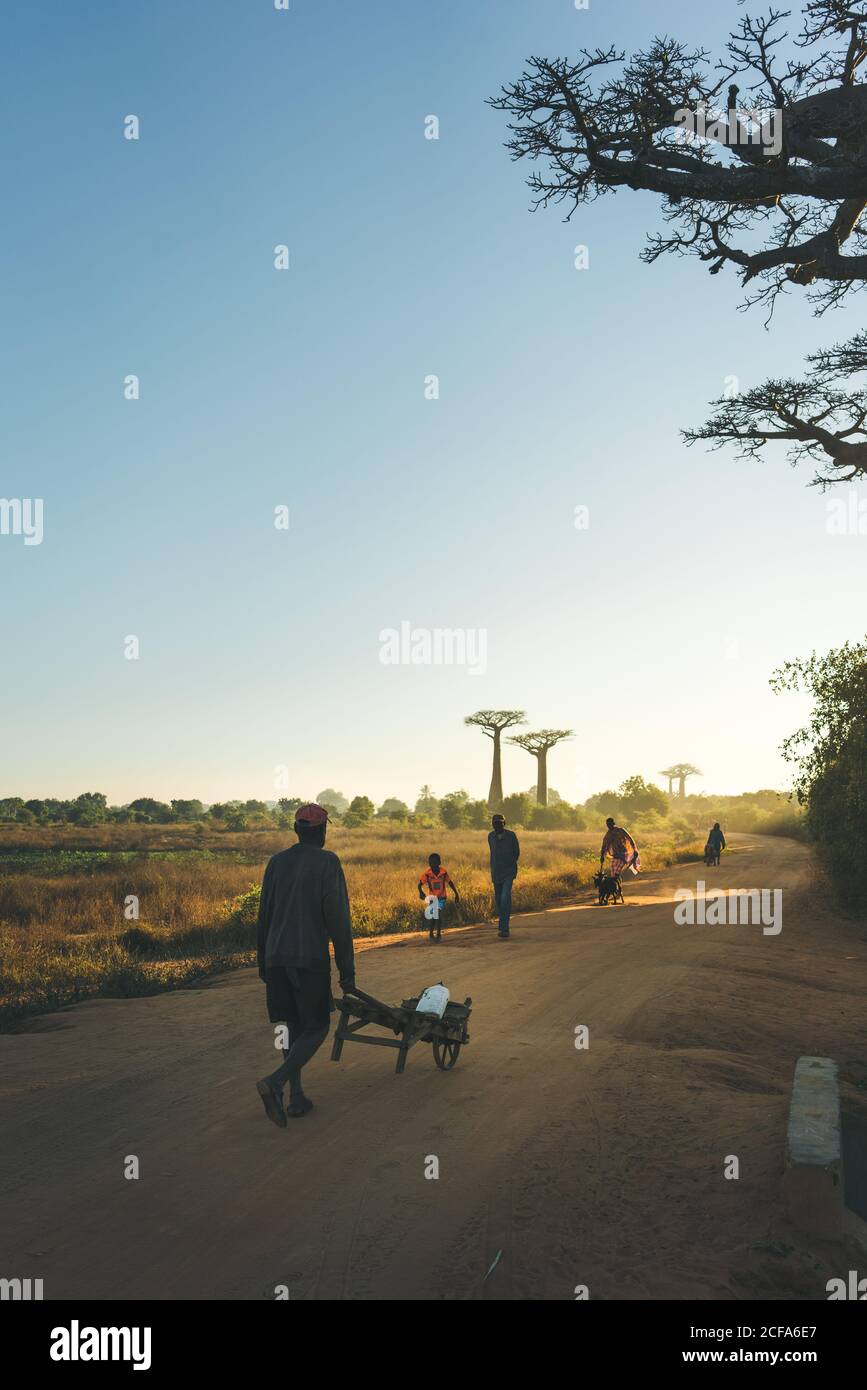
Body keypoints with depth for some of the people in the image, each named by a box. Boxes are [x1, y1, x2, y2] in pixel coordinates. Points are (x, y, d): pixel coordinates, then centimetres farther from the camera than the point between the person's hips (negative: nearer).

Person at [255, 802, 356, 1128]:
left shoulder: (276, 862, 9)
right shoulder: (327, 862, -7)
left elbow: (264, 916, 12)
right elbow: (338, 918, -12)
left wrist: (263, 961, 22)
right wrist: (347, 969, -8)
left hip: (277, 958, 6)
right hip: (311, 958, -6)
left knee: (295, 1026, 16)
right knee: (317, 1028, 4)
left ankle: (296, 1098, 15)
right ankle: (274, 1083, -14)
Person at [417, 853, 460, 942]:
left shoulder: (444, 872, -14)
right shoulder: (427, 873, -17)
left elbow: (450, 882, -1)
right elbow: (420, 884, -13)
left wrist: (456, 894, 3)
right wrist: (421, 892, -33)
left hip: (442, 898, 0)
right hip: (432, 898, 0)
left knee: (439, 917, -3)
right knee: (432, 916, -4)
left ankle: (439, 934, 13)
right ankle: (431, 933, 18)